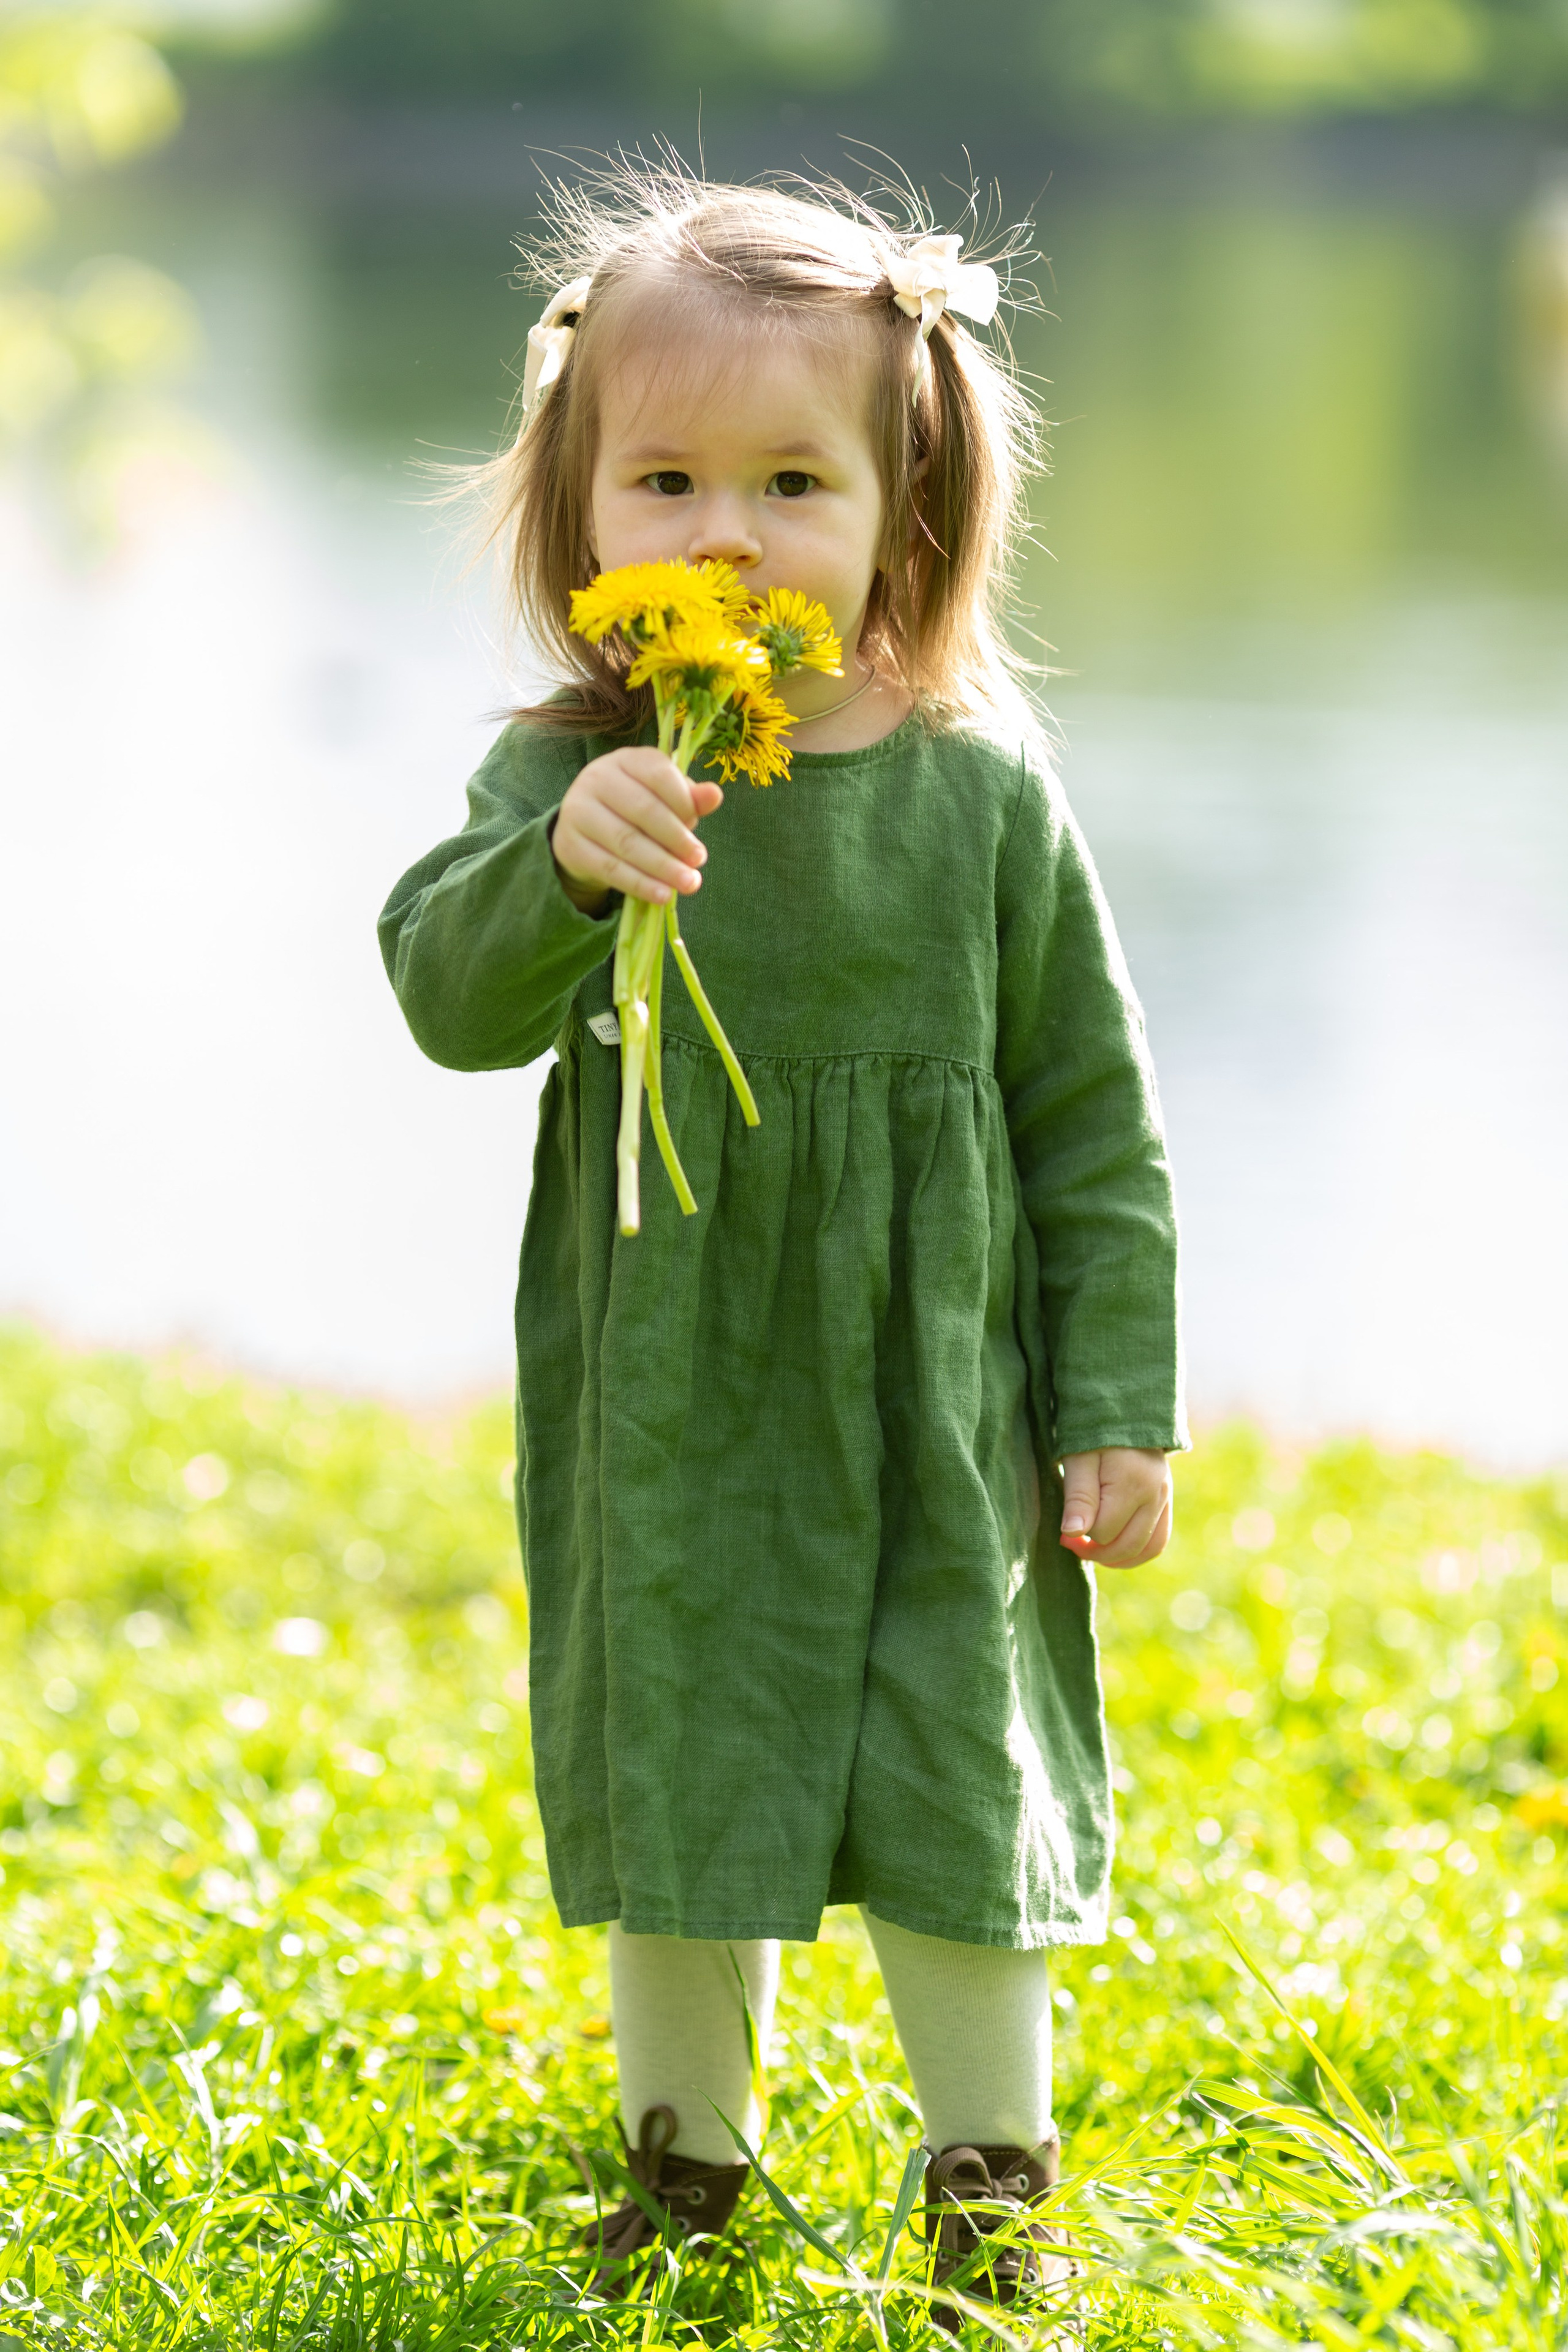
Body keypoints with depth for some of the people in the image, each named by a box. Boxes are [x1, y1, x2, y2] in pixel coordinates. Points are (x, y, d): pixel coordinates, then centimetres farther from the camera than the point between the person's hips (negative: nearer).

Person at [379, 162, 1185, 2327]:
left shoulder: (978, 793, -8)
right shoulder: (571, 776, -7)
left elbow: (1094, 1118, -1)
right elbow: (449, 993, -22)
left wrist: (1121, 1409, -1)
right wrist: (564, 864, -42)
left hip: (932, 1405, -1)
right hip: (670, 1413, 1)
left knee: (955, 1783, 6)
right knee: (669, 1780, 12)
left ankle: (994, 2171, 26)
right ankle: (686, 2153, 33)